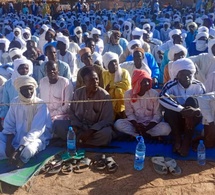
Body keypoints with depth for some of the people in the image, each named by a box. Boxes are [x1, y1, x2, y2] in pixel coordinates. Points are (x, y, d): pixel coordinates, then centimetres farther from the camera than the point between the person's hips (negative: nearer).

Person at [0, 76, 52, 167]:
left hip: (35, 138, -4)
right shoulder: (15, 102, -1)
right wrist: (8, 145, -13)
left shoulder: (40, 105, -15)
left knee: (27, 150, -37)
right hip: (17, 137, 5)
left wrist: (18, 150, -31)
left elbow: (36, 131, -22)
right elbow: (9, 126, 3)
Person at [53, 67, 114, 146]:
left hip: (95, 130, -3)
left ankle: (76, 139, -21)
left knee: (106, 133, -35)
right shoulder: (77, 93, -1)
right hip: (78, 127, 3)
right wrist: (75, 128, -14)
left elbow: (107, 120, -16)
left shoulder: (105, 96, -13)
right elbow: (73, 112, 5)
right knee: (57, 124, -15)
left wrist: (89, 132, -26)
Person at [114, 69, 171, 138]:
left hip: (150, 124, 0)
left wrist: (147, 128, -22)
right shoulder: (128, 94, -7)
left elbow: (157, 115, -8)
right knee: (118, 123, -26)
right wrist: (136, 125, -21)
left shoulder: (154, 94, -9)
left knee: (166, 128, -30)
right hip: (135, 123, 1)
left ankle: (138, 136, -20)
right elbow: (129, 113, -2)